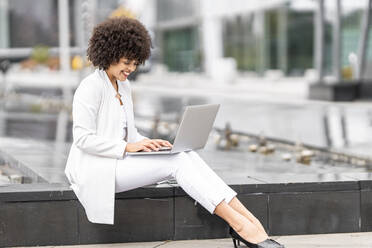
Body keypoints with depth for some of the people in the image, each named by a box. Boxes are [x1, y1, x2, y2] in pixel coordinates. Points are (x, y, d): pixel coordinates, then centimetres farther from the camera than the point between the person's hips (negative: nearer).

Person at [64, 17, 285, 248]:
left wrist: (146, 142, -1)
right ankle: (239, 224, -29)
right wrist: (127, 147, -23)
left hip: (120, 160, 8)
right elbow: (83, 138, -17)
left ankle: (248, 220, -27)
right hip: (97, 168, -8)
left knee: (188, 156, -16)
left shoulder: (124, 87, 17)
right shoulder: (91, 87, -10)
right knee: (177, 161, -24)